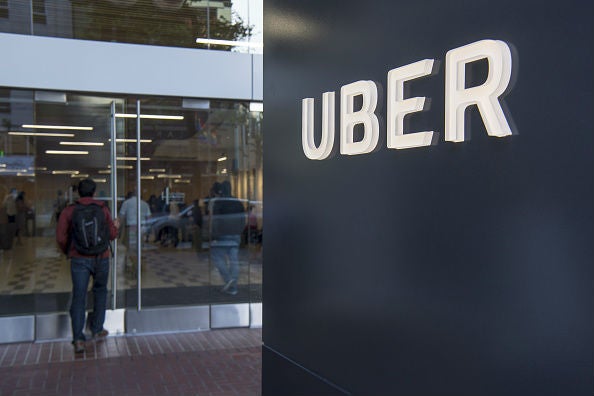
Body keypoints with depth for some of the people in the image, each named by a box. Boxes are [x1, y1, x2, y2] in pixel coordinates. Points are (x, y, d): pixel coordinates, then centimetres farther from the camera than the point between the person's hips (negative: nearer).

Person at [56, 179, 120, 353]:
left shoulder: (69, 211, 0)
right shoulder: (103, 209, 3)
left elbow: (61, 237, -3)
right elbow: (112, 235, 4)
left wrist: (68, 251, 16)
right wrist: (116, 226, 26)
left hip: (79, 259, -1)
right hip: (101, 258, 1)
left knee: (79, 297, 0)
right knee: (100, 291, 21)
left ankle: (78, 339, -7)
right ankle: (97, 329, 26)